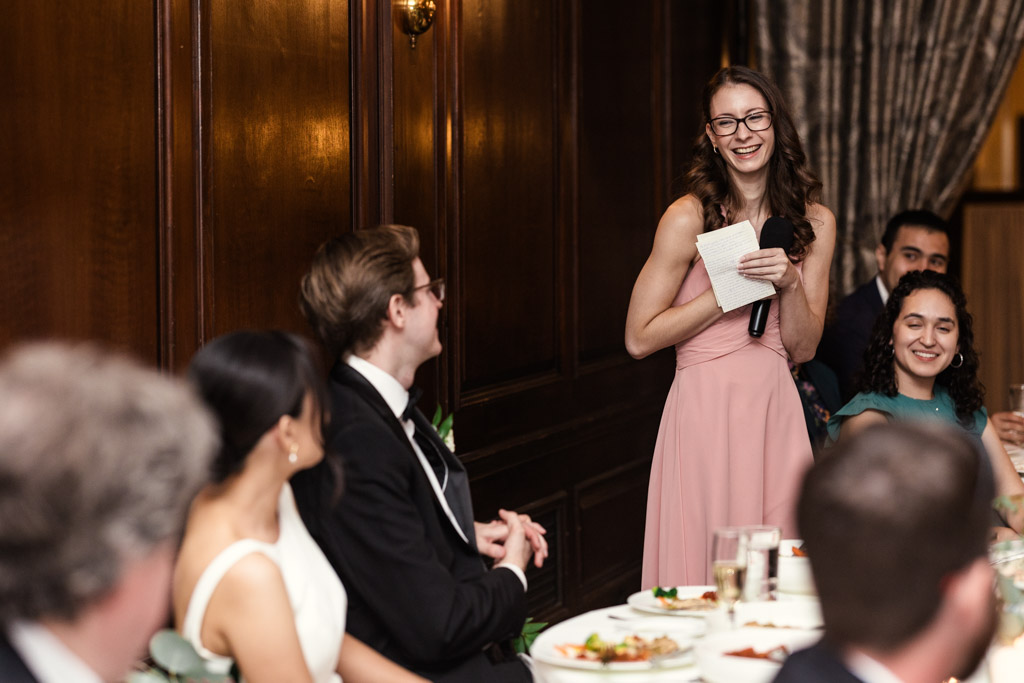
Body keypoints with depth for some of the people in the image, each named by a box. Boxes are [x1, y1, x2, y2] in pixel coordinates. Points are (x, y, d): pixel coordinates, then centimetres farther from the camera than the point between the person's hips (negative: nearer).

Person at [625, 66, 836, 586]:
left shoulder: (815, 223, 7)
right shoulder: (689, 218, -6)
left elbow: (803, 348, 8)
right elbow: (640, 338, -8)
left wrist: (789, 282, -10)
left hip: (776, 408, 4)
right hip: (706, 408, -4)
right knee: (706, 574, -1)